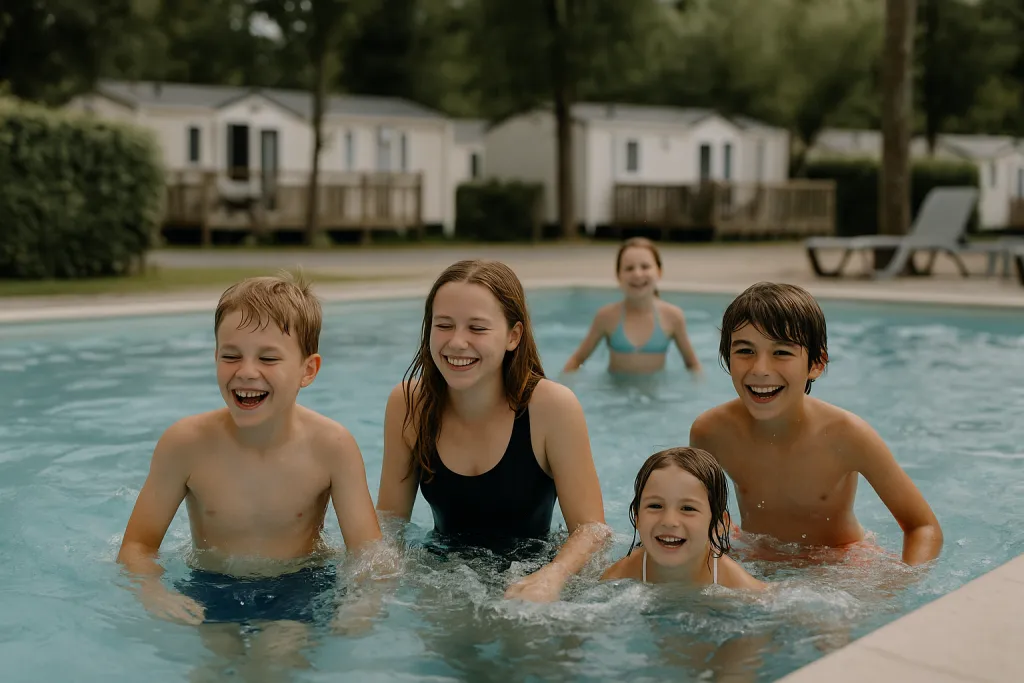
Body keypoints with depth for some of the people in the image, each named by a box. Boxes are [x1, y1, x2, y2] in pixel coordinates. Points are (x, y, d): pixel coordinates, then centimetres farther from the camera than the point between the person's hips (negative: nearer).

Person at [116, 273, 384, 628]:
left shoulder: (331, 446, -14)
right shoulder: (186, 443, -12)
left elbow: (371, 555, -12)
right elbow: (136, 547, -5)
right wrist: (153, 594, -27)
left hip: (301, 588, -1)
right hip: (209, 590, 2)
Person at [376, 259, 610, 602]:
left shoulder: (552, 407, -16)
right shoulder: (408, 404, -6)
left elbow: (591, 528, -14)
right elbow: (389, 517, 2)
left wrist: (551, 578, -35)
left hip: (526, 574, -2)